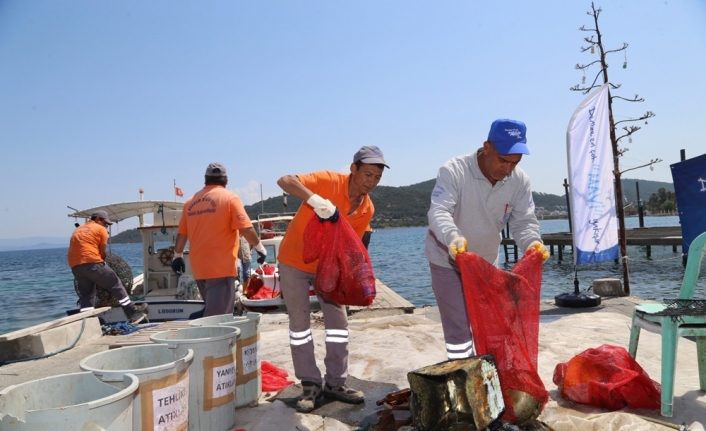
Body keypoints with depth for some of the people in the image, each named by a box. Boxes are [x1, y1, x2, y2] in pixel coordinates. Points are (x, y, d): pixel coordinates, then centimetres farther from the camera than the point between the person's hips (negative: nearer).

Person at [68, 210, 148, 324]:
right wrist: (102, 263, 22)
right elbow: (102, 252, 5)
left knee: (86, 294, 14)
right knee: (116, 285, 2)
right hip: (92, 262, -7)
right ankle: (133, 312, 4)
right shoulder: (100, 229, 7)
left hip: (75, 266, 7)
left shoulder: (78, 230, 28)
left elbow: (78, 247, 22)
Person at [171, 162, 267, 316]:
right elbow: (246, 228, -11)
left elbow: (181, 233, 14)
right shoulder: (230, 198, -4)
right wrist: (260, 247, 2)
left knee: (211, 311, 19)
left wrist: (178, 256, 27)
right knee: (218, 315, -5)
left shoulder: (191, 201, 10)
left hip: (199, 266, 6)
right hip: (221, 266, -6)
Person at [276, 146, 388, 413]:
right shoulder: (329, 181, -24)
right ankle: (310, 385, 13)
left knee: (338, 320, 3)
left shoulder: (367, 209, -8)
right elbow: (285, 181, -34)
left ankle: (335, 383, 16)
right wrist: (314, 199, -49)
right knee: (299, 323, 1)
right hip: (294, 261, -5)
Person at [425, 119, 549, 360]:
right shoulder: (454, 171, -26)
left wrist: (532, 243, -36)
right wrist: (453, 237, -57)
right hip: (448, 261, -5)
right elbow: (438, 212, -36)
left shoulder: (519, 180, -12)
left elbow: (523, 221, -13)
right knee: (459, 329, -4)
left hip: (486, 262, 5)